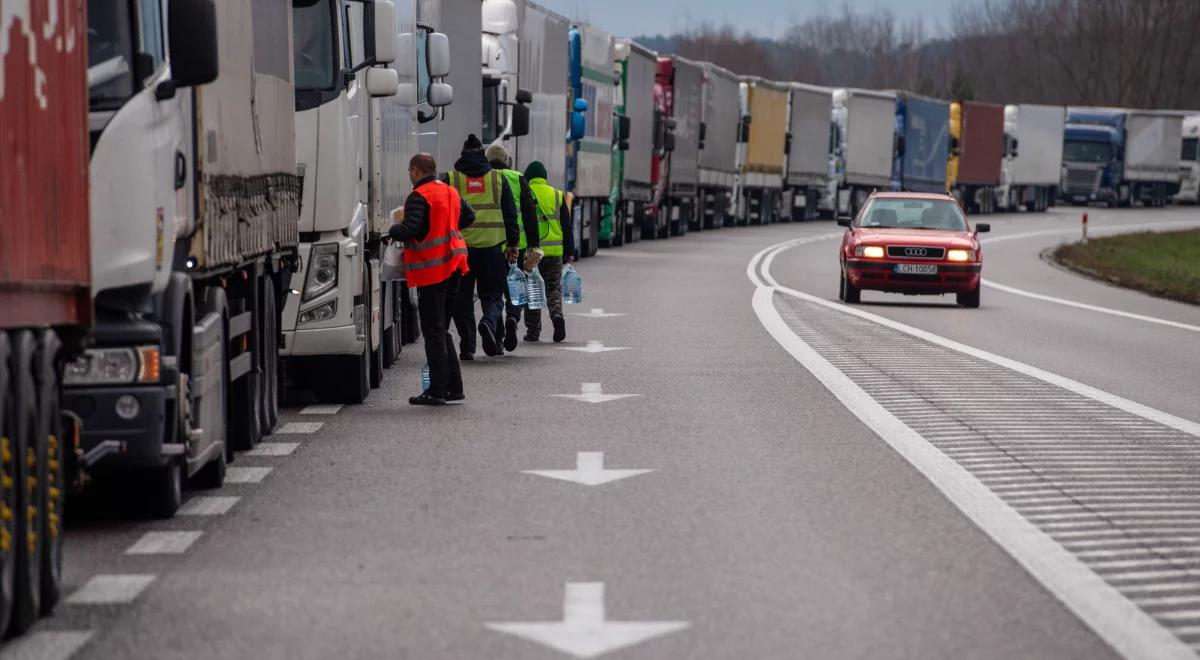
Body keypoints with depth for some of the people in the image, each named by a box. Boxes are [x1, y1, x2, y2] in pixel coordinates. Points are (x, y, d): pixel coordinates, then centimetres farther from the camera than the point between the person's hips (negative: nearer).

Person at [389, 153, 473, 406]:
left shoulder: (419, 197, -14)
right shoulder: (450, 192, 13)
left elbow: (409, 230, -24)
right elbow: (469, 216, 25)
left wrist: (394, 229, -4)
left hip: (431, 270, -8)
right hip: (453, 268, 8)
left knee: (433, 332, -4)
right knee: (442, 329, 16)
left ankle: (437, 391, -4)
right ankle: (453, 387, 16)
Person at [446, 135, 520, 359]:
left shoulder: (450, 179, 4)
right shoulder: (498, 178, 7)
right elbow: (510, 213, 6)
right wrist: (512, 243, 10)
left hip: (459, 247, 0)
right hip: (491, 248, 0)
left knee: (463, 298, 8)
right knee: (492, 294, 10)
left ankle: (467, 346, 5)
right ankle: (490, 322, -20)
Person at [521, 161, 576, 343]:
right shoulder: (558, 196, 5)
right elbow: (567, 227, 7)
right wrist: (569, 252, 12)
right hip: (554, 252, 2)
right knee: (553, 288, 11)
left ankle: (533, 331, 8)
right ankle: (557, 315, -15)